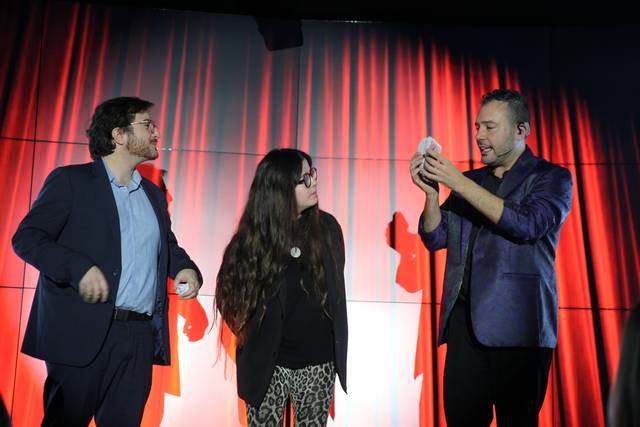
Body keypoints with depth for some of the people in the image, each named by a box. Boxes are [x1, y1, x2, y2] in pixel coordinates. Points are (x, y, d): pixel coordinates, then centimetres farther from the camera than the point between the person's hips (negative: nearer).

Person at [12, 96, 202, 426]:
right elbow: (26, 237, -7)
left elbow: (167, 245, 23)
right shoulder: (70, 180, -1)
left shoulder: (153, 193, 16)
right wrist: (79, 267, -22)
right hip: (83, 333, -5)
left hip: (140, 337, 5)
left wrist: (185, 268, 2)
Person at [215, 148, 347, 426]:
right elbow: (233, 293, 0)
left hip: (318, 363, 2)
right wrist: (251, 341, -4)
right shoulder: (253, 236, -11)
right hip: (267, 363, -1)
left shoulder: (326, 228, -4)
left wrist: (337, 352, 6)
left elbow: (335, 289, 7)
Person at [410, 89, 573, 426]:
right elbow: (435, 238, 10)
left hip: (516, 325, -4)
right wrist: (431, 192, -8)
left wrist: (458, 183, -16)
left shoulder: (551, 178, 4)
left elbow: (528, 225, -16)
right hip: (464, 321, 4)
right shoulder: (471, 181, 16)